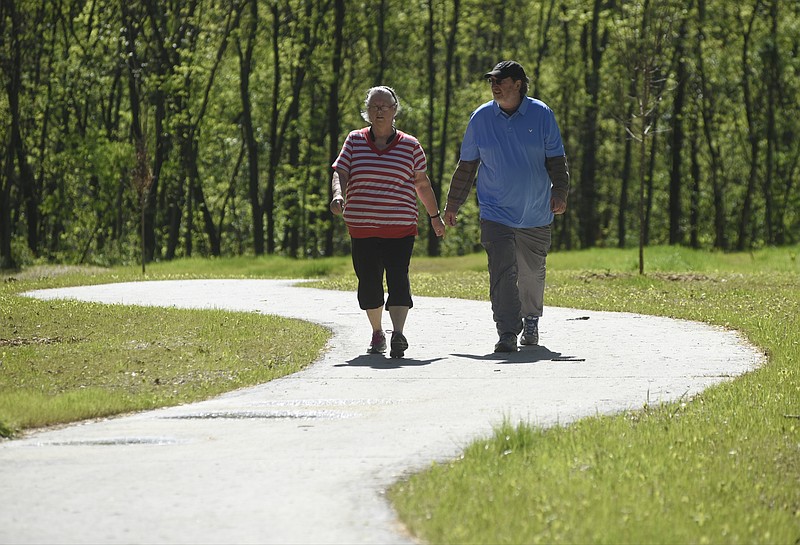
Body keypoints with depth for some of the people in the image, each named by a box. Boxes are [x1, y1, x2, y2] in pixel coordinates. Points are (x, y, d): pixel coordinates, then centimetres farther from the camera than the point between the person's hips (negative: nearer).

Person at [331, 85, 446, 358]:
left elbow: (422, 184, 15)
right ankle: (377, 333, 23)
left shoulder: (410, 146, 5)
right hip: (362, 227, 2)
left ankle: (398, 334, -23)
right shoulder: (354, 141, 7)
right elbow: (340, 174, 1)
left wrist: (435, 216, 21)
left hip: (400, 228, -2)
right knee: (369, 282, 6)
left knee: (398, 278, -14)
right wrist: (338, 195, -20)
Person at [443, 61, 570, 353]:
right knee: (502, 273, -15)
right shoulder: (481, 118, 1)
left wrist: (559, 192, -12)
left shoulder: (541, 115, -2)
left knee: (532, 273, 15)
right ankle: (507, 333, -17)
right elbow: (466, 165, 9)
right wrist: (452, 204, 11)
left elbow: (556, 159, 3)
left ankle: (530, 321, 38)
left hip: (535, 215, 1)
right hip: (496, 215, -1)